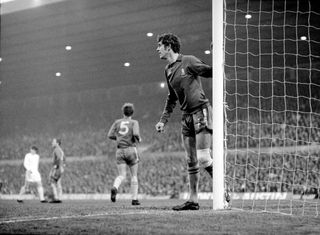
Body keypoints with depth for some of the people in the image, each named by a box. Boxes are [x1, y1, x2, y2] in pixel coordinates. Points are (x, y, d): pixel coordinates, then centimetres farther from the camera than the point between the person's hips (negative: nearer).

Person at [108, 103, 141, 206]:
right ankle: (134, 199, 12)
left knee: (122, 176, 1)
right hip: (131, 150, -2)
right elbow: (136, 134, -17)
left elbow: (110, 135, 2)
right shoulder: (134, 122, -1)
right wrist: (138, 139, 5)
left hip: (120, 151, 2)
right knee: (134, 175, 12)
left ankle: (114, 188, -32)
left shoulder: (117, 122, 8)